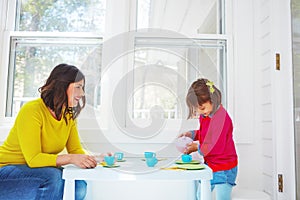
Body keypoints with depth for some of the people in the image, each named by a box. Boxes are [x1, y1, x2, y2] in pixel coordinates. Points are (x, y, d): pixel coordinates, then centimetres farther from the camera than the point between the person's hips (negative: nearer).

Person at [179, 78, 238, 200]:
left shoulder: (220, 117, -26)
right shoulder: (205, 115, 2)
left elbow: (215, 147, -26)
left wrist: (197, 147, -12)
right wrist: (191, 134, 2)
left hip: (223, 169, -9)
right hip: (210, 165, 9)